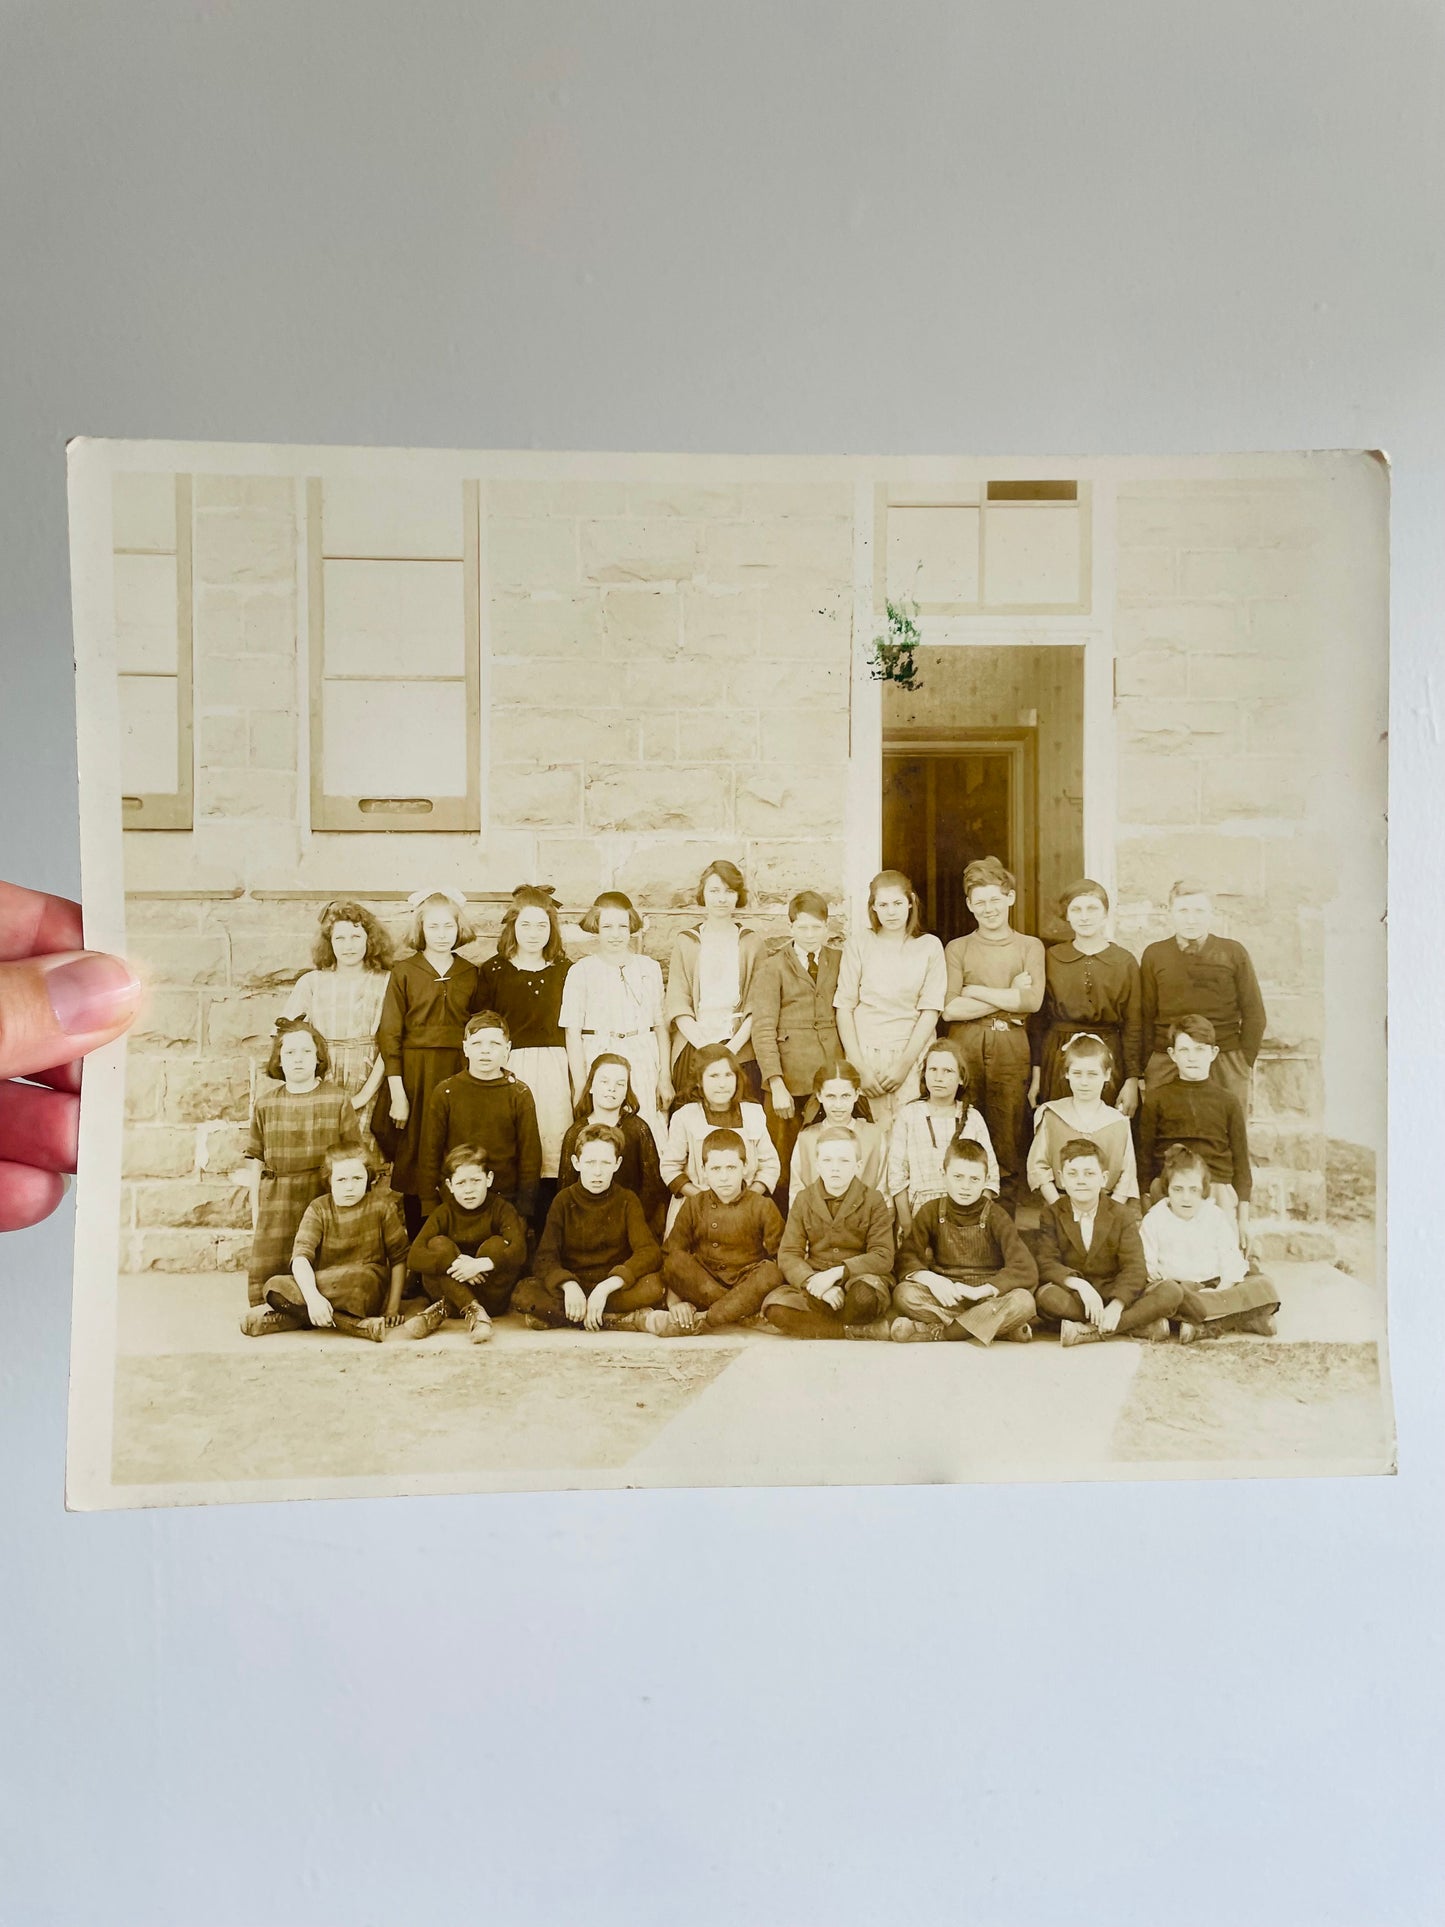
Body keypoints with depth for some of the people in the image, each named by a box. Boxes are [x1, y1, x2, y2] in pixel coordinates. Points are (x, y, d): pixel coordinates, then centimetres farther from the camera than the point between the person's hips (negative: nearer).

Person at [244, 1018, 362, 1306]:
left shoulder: (338, 1101, 2)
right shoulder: (265, 1105, 9)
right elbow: (258, 1164, 12)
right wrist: (256, 1218, 9)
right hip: (277, 1206, 2)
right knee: (263, 1285, -5)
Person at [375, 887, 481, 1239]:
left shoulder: (470, 974, 9)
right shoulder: (403, 972, 2)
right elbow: (389, 1035, -2)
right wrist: (397, 1093, -8)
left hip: (459, 1076, 2)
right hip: (414, 1075, -2)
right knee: (415, 1163, 1)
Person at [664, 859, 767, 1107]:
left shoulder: (752, 942, 11)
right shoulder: (686, 942, 11)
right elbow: (676, 1002, 3)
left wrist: (734, 1045, -11)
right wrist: (705, 1047, -11)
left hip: (741, 1051, 0)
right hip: (693, 1048, 0)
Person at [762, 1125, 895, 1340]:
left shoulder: (873, 1200, -1)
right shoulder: (803, 1199, 4)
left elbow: (883, 1257, -9)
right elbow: (788, 1255, -3)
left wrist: (837, 1272, -22)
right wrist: (813, 1282, -24)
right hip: (814, 1278, 3)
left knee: (864, 1296, -40)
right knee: (774, 1305, -28)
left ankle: (809, 1322, -12)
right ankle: (868, 1330, -24)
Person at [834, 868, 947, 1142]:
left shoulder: (929, 946, 6)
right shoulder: (858, 944, 4)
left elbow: (930, 1010, 1)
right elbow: (844, 1007, 1)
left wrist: (904, 1063, -7)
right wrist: (859, 1067, -6)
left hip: (913, 1053, 0)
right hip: (865, 1053, 0)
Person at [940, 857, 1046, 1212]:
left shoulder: (1029, 947, 12)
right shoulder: (957, 949, 11)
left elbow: (1032, 1000, -5)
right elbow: (949, 1008, -3)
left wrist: (975, 991, -4)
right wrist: (1007, 997, -5)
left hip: (1011, 1051, 0)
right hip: (964, 1051, 0)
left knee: (1008, 1136, -1)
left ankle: (1004, 1216, 8)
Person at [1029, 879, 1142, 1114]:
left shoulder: (1125, 962, 3)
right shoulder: (1050, 958, 4)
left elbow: (1133, 1026, 3)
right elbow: (1038, 1020, 5)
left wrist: (1133, 1080, -3)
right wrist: (1036, 1074, 0)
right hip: (1058, 1061, 0)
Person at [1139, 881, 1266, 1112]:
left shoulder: (1234, 952, 6)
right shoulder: (1154, 955, 8)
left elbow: (1253, 1014, 8)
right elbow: (1145, 1016, 7)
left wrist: (1245, 1064, 2)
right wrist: (1147, 1067, 2)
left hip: (1226, 1065, 0)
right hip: (1165, 1065, 0)